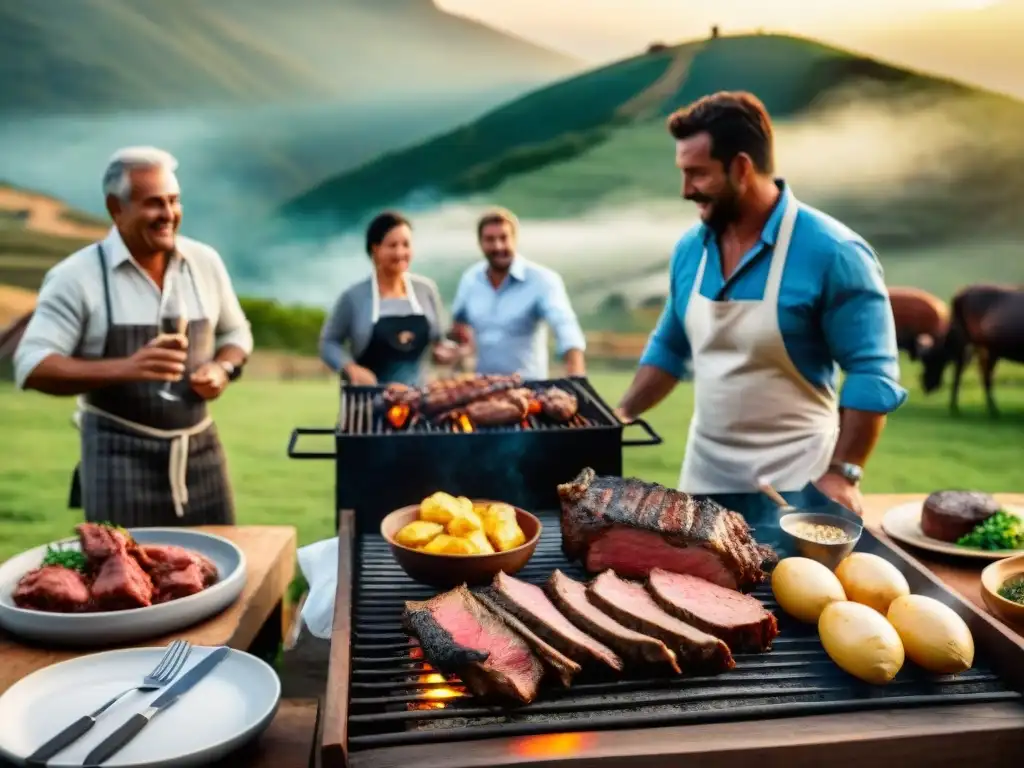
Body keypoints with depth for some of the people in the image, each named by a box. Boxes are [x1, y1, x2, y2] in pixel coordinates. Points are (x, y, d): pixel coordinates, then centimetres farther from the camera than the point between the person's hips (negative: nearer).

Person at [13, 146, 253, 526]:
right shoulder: (76, 275, -10)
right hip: (119, 455, -3)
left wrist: (222, 369, -7)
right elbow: (31, 367, -13)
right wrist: (124, 368, -28)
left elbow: (236, 332, 15)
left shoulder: (205, 262, 2)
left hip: (199, 448, 4)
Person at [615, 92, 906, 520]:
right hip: (703, 477, 6)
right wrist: (621, 416, 5)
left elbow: (872, 374, -15)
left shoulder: (832, 253, -16)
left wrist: (842, 474, -19)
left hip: (793, 487, -5)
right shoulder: (690, 248, 3)